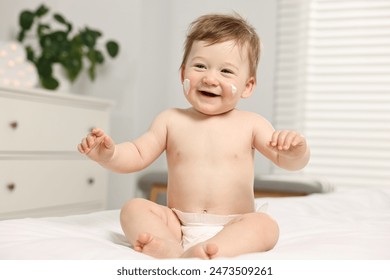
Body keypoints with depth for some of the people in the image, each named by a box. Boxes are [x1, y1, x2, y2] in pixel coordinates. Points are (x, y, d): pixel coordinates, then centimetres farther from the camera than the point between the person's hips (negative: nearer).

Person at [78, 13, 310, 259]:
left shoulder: (250, 124, 2)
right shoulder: (171, 120, 6)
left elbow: (288, 161, -1)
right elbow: (137, 156, 7)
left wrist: (296, 150, -26)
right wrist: (109, 154, -15)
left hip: (232, 228, -1)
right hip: (177, 225, 2)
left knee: (266, 225, -29)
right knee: (133, 208, -17)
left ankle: (199, 252, -48)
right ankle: (172, 249, -43)